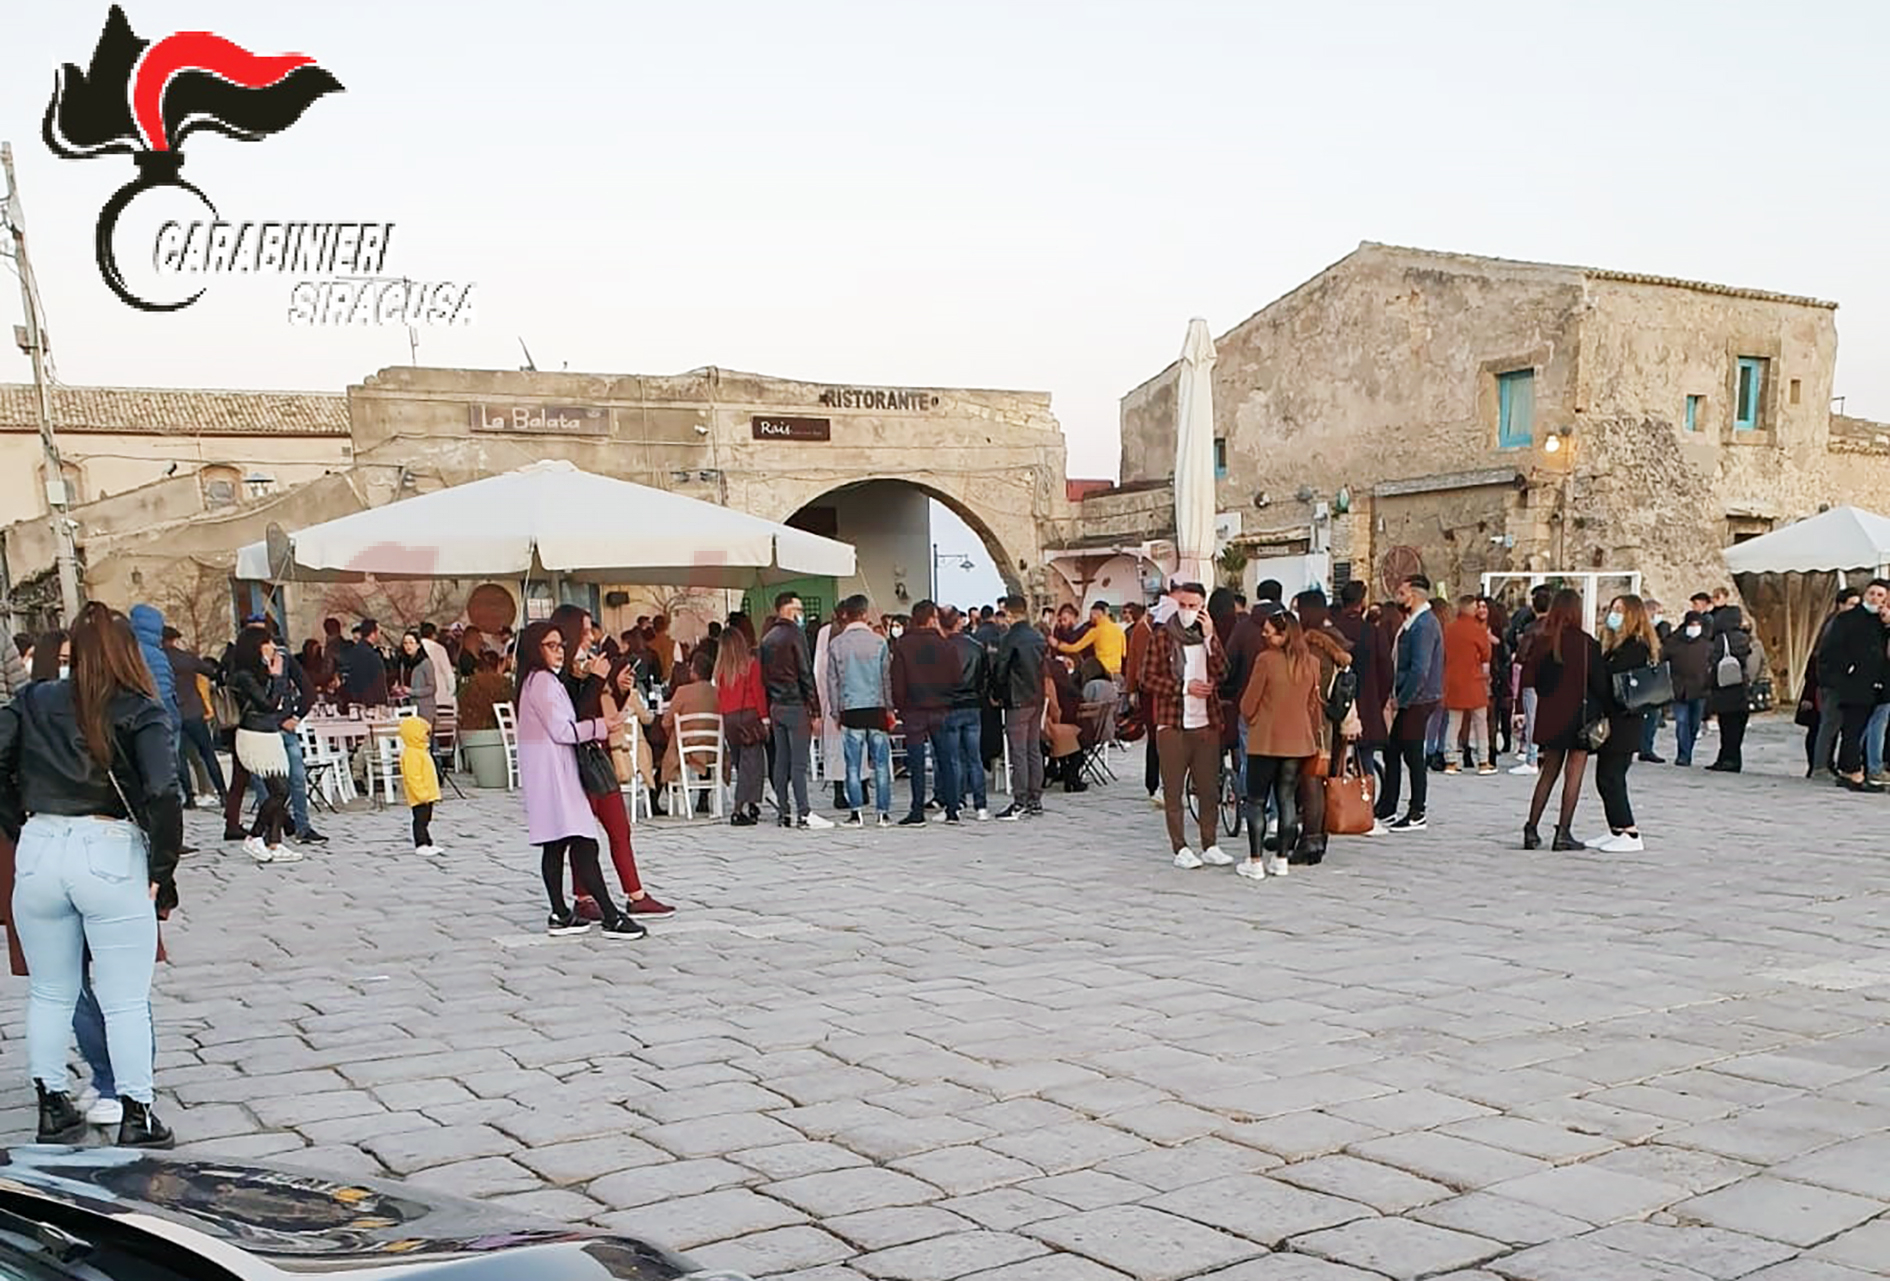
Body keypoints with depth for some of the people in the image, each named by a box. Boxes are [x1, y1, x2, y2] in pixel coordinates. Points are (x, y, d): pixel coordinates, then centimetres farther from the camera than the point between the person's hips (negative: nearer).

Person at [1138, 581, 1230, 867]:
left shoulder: (1209, 637, 11)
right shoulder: (1162, 637, 0)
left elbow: (1221, 673, -4)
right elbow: (1146, 680, -6)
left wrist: (1209, 637, -12)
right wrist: (1184, 687, -12)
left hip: (1206, 723, 3)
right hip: (1172, 725, -3)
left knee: (1209, 789, 7)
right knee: (1174, 790, 1)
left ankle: (1210, 846, 16)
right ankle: (1180, 849, 7)